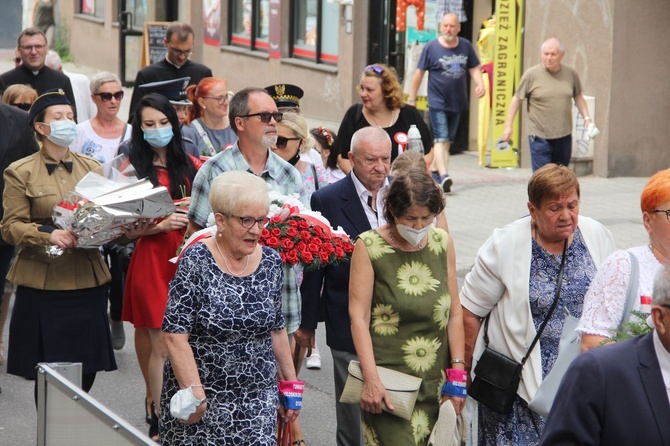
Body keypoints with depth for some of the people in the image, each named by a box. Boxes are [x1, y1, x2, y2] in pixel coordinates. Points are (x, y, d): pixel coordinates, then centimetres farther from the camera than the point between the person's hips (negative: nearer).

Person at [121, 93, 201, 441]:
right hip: (152, 258, -4)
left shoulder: (191, 166, 9)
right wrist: (162, 224, -20)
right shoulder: (133, 169, 0)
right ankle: (157, 420, 1)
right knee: (162, 343, -7)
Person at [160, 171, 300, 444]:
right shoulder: (196, 262, -11)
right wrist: (193, 391, -21)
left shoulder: (271, 262, 4)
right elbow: (175, 334, -14)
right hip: (202, 400, -3)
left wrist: (290, 379, 14)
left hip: (258, 398, 3)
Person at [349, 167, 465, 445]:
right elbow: (358, 316, -8)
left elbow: (454, 314, 10)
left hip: (435, 380, 4)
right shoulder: (369, 246, -4)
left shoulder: (442, 243, 8)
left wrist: (457, 373, 3)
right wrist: (371, 379, -15)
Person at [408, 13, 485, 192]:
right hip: (437, 102, -5)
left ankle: (434, 170, 32)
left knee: (448, 140, 15)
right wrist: (412, 98, 1)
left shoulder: (466, 46, 4)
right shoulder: (431, 47, -6)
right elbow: (419, 73, -1)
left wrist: (479, 84, -8)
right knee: (441, 139, -16)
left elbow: (474, 68, 12)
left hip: (457, 102, 5)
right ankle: (444, 176, -26)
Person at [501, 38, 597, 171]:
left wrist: (587, 118, 7)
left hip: (564, 136, 4)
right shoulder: (531, 74, -6)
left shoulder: (571, 74, 3)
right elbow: (517, 100, 1)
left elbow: (578, 97, 18)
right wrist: (508, 126, -1)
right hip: (540, 137, -3)